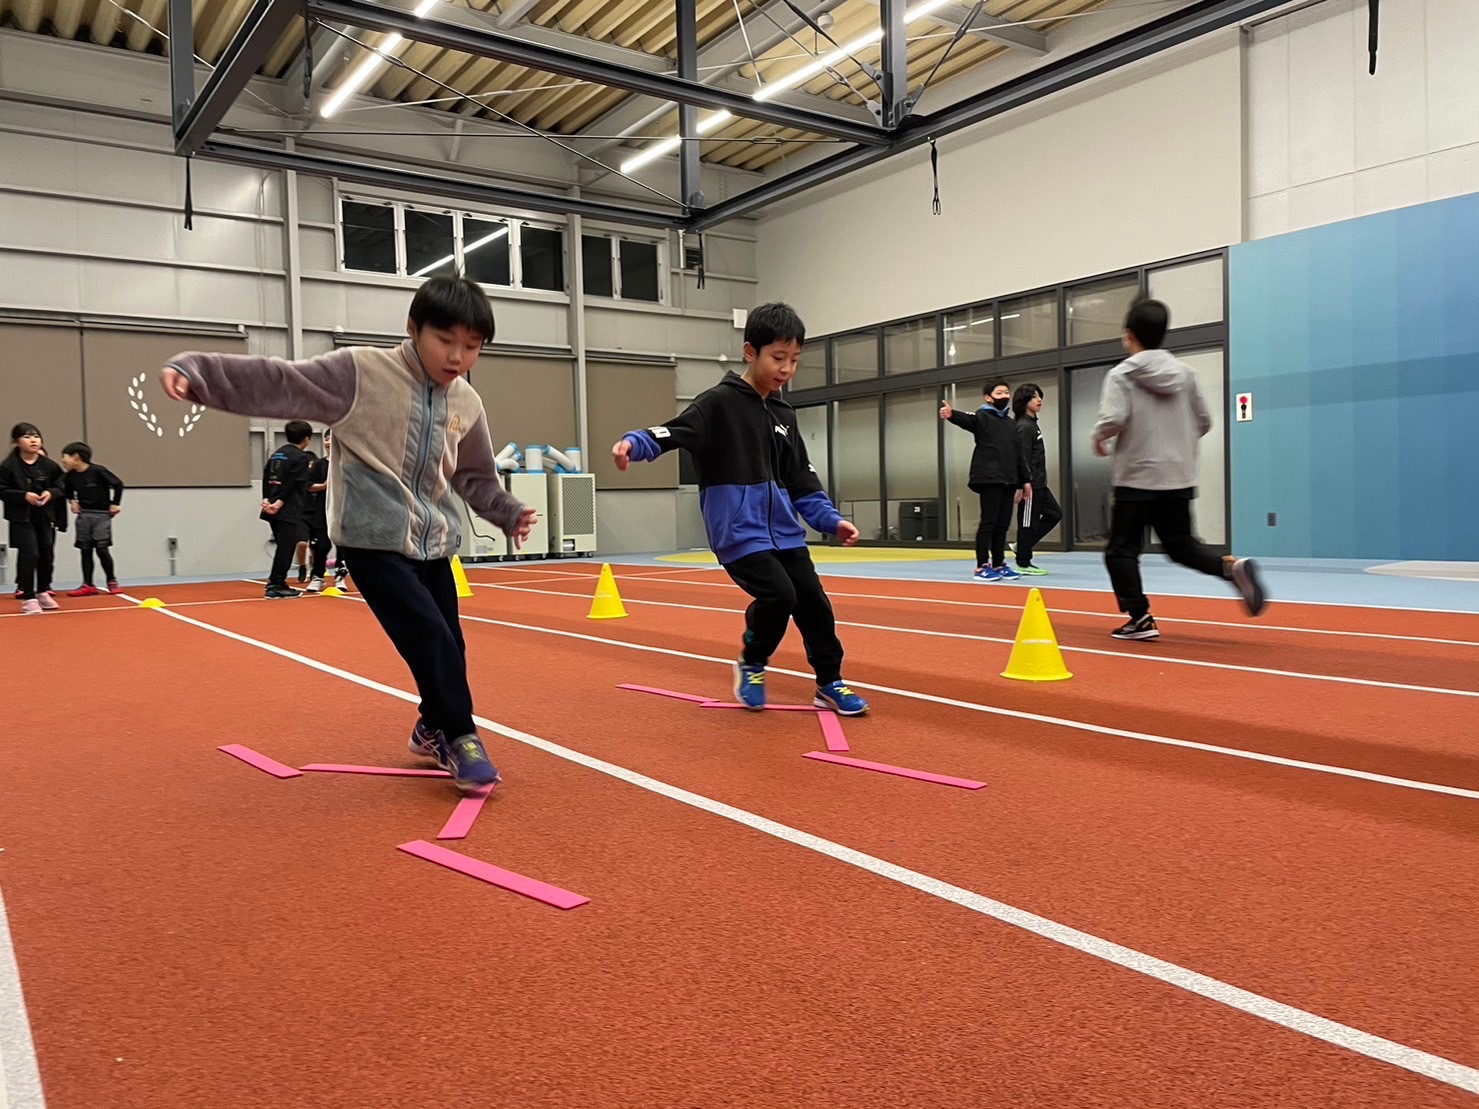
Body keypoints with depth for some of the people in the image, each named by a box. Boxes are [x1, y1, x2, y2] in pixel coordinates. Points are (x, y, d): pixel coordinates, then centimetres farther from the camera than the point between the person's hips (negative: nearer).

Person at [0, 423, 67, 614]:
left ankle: (42, 592, 30)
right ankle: (28, 597, 0)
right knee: (29, 555, -10)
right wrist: (24, 496, -19)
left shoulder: (49, 465, 1)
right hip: (22, 517, -4)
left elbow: (60, 486, 10)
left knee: (47, 554, 12)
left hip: (46, 516, 4)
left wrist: (51, 493, -10)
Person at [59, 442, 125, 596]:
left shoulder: (98, 471, -15)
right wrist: (72, 501, 7)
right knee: (85, 550, 3)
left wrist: (115, 504, -5)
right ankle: (88, 585, 6)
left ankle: (112, 582, 8)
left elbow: (118, 484, -9)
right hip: (83, 516, 5)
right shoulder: (71, 476, 3)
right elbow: (68, 489, 24)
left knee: (101, 549, -8)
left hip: (101, 515, -5)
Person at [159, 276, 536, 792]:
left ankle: (433, 730, 33)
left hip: (433, 542, 6)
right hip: (373, 539, -6)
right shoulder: (360, 371, -12)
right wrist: (196, 371, -26)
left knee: (449, 643, 8)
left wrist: (508, 513, 9)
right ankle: (460, 738, 3)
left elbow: (476, 476, 18)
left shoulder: (467, 404, 4)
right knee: (429, 636, -15)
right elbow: (280, 383, -17)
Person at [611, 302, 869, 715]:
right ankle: (751, 665, 8)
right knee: (779, 593, -20)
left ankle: (830, 684, 24)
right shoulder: (719, 402, -7)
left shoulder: (785, 415, 13)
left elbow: (802, 482, 17)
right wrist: (635, 443, -39)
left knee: (814, 602, 4)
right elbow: (672, 433, -19)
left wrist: (831, 519, 7)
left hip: (783, 530, 7)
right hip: (738, 530, -6)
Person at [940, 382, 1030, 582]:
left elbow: (1019, 455, 23)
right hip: (989, 479, -7)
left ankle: (998, 564, 17)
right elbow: (967, 420, -24)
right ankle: (982, 567, -1)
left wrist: (1025, 480, 18)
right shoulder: (982, 416, 0)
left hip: (1009, 481, 7)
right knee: (988, 522, -6)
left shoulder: (1011, 424, 20)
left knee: (1003, 524, 9)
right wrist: (952, 415, -46)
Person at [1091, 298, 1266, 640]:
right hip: (1180, 478, 5)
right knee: (1180, 544, 17)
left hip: (1137, 478, -5)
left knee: (1122, 551, 6)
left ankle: (1140, 619, 0)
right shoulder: (1185, 372, 8)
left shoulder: (1122, 374, -7)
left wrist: (1099, 437, 0)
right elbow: (1204, 422, 11)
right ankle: (1231, 566, -9)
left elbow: (1113, 419, -20)